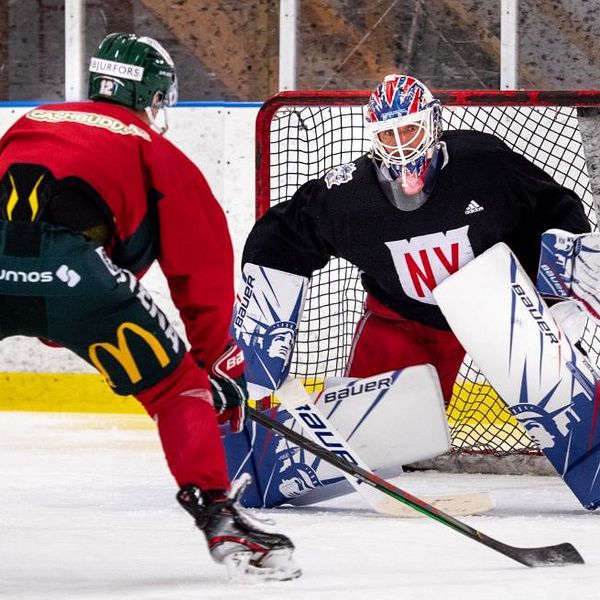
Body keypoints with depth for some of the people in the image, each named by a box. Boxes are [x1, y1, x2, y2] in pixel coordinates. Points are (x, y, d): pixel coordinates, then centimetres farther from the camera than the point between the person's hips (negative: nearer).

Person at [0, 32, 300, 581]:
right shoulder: (156, 154, 23)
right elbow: (202, 268, 21)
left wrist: (52, 323, 42)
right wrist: (220, 362, 28)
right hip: (65, 263, -3)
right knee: (178, 385, 12)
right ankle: (218, 516, 0)